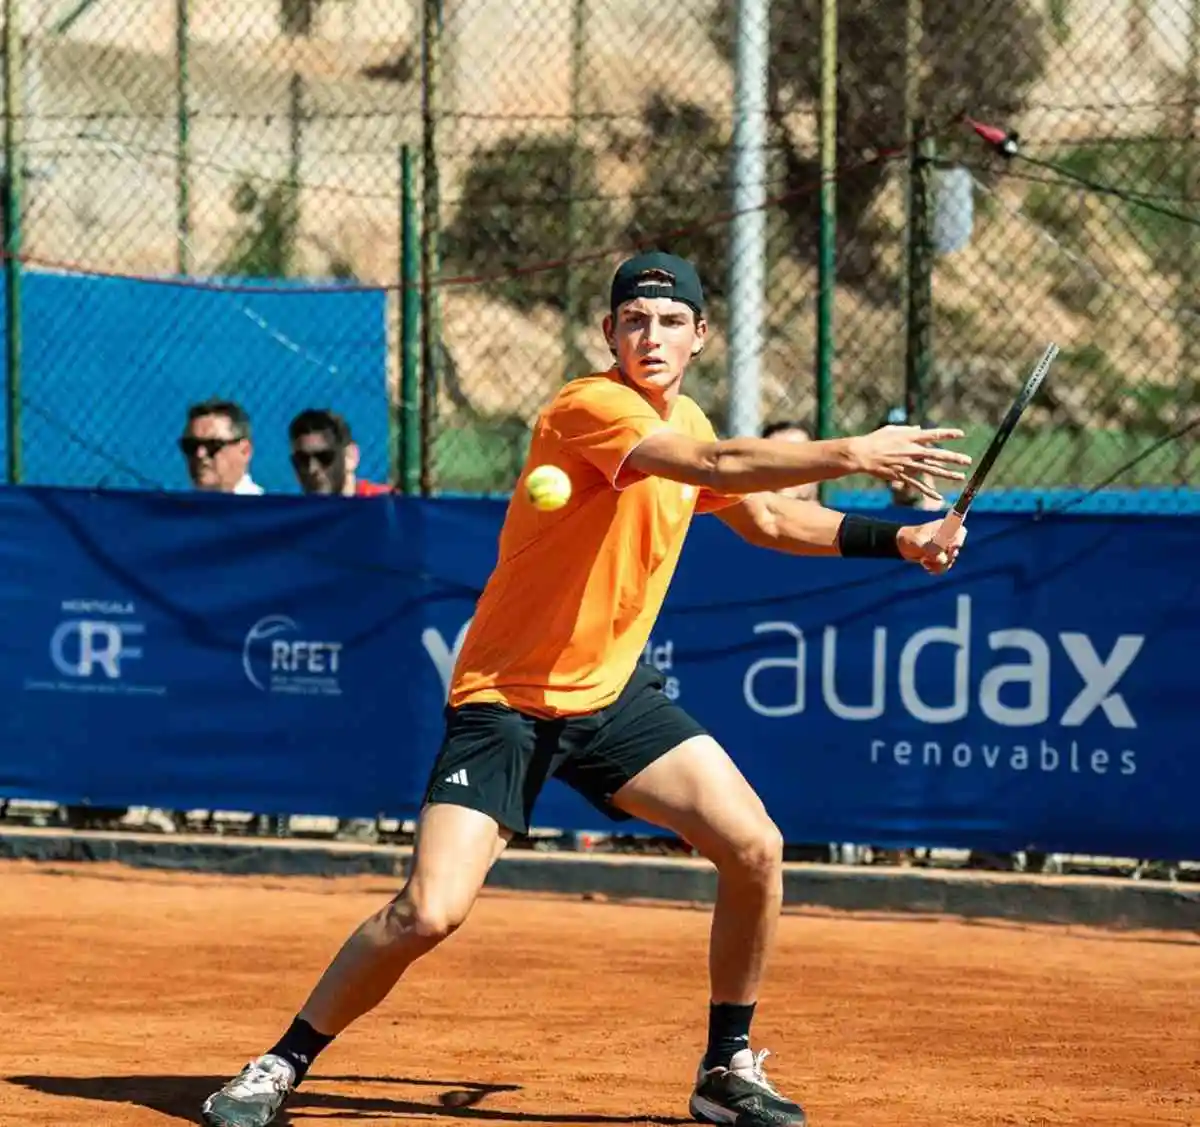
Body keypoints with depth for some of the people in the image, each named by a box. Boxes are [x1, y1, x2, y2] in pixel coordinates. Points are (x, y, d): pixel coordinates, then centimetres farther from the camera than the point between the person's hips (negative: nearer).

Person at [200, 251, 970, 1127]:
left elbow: (765, 517, 23)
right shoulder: (590, 407, -20)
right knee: (428, 914, -17)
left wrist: (896, 540, 15)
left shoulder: (685, 422, 7)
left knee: (755, 849, -6)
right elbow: (724, 466, -34)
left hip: (615, 692, 7)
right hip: (507, 699, -7)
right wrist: (853, 454, -36)